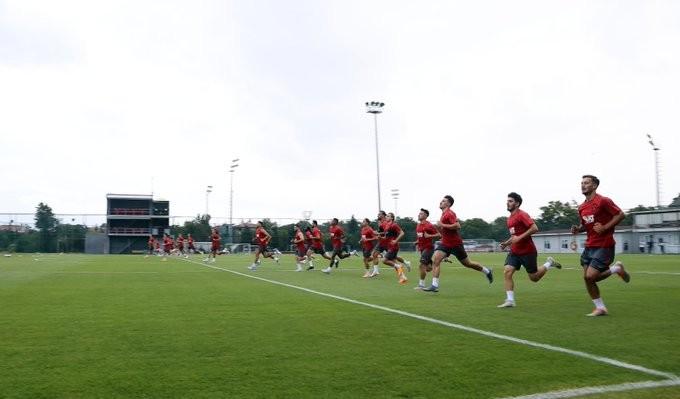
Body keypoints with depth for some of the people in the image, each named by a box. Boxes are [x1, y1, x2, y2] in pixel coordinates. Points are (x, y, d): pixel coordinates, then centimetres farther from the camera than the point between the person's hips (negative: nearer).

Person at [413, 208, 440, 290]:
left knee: (422, 265, -15)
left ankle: (421, 284, -8)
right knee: (428, 268, 12)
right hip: (422, 248, 9)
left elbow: (439, 235, -14)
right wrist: (417, 243, 12)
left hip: (428, 247, -9)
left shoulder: (429, 225, -14)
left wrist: (429, 236, -25)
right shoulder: (418, 225, 11)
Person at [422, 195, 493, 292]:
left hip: (455, 243, -8)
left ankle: (487, 271, 30)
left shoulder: (449, 213, -16)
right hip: (445, 243, 8)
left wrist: (442, 225, -25)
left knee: (467, 263, 7)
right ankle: (434, 285, -16)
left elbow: (457, 226, -29)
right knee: (435, 259, -13)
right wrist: (439, 227, 5)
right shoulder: (443, 214, 12)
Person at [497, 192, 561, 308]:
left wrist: (519, 238, -25)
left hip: (528, 251, -7)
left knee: (534, 278, 5)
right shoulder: (510, 218, 13)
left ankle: (549, 263, 30)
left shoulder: (522, 215, -14)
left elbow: (534, 228, -24)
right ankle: (510, 300, -11)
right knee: (507, 271, -12)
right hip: (514, 252, 7)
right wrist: (506, 243, 10)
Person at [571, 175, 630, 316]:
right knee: (587, 278, 3)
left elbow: (621, 215, -13)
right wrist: (577, 229, 0)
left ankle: (617, 269, 11)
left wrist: (604, 227, -19)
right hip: (589, 245, 8)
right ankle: (600, 308, 16)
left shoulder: (603, 201, -12)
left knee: (590, 277, -14)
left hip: (604, 246, -7)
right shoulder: (582, 207, 11)